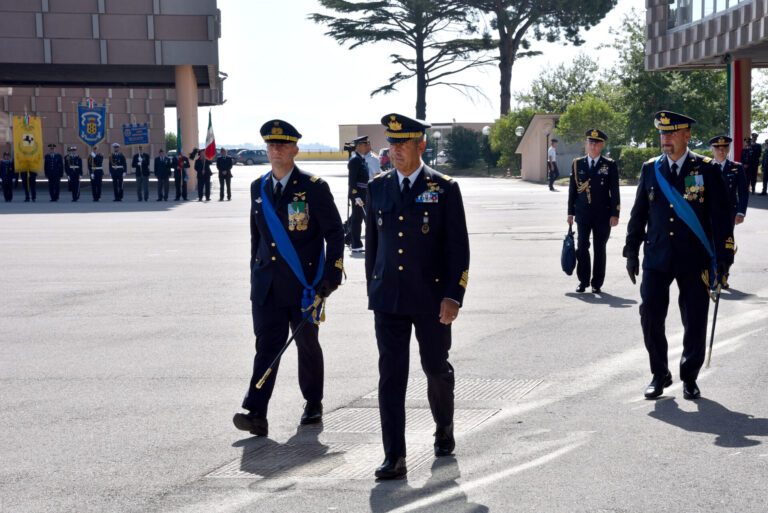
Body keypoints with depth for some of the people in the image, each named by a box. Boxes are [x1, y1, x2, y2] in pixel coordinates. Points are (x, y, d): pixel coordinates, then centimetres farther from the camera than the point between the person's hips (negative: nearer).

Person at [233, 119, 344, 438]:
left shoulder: (314, 187, -5)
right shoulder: (258, 188, 10)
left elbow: (335, 233, -4)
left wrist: (331, 275, -10)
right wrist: (256, 274, 18)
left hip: (303, 285, -3)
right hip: (267, 285, 3)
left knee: (307, 345, 11)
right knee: (267, 345, -6)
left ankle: (313, 404, 29)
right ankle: (256, 414, -13)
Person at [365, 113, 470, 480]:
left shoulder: (444, 189, -4)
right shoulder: (377, 188, 6)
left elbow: (458, 247, -6)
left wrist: (453, 296, -14)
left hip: (431, 299, -2)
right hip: (388, 298, 2)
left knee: (437, 370, 12)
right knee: (390, 375, -2)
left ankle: (444, 431, 38)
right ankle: (394, 457, -1)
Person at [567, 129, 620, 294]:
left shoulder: (610, 165, 2)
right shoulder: (577, 164, 7)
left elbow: (614, 192, 0)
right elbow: (572, 190, 10)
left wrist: (614, 214, -7)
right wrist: (570, 213, 6)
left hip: (602, 214, -1)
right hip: (582, 213, 1)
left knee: (600, 249, 4)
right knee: (582, 247, -3)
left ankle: (597, 284, 12)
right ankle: (583, 281, 9)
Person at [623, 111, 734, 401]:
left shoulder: (706, 169, -2)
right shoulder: (650, 169, 6)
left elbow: (721, 216, -1)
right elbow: (639, 213, 13)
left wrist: (724, 257, -6)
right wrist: (632, 252, 10)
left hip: (694, 260, -2)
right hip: (657, 258, 2)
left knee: (695, 321, 3)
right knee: (650, 315, -3)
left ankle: (689, 377, 21)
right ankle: (660, 375, 15)